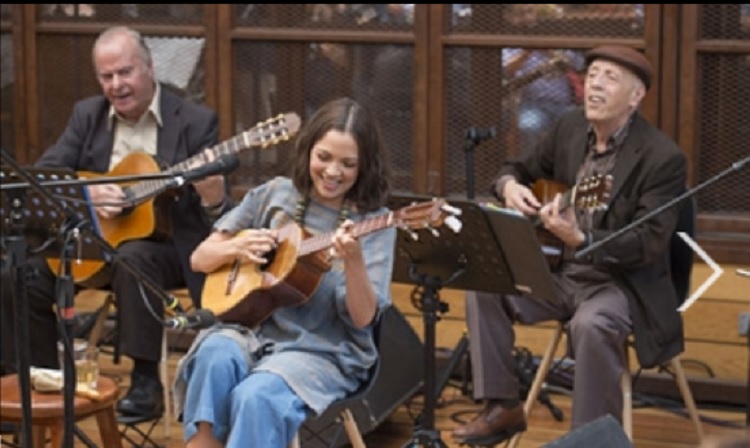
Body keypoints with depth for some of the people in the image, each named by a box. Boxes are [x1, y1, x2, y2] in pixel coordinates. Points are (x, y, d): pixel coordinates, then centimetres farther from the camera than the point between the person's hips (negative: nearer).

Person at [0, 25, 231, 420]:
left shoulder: (196, 122, -6)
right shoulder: (86, 115, 6)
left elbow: (218, 204, -10)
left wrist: (214, 201, -35)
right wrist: (85, 193, -20)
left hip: (167, 243, -4)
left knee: (131, 260, -38)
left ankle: (146, 381, -29)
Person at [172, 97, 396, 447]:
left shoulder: (373, 222, -2)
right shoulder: (274, 194, 7)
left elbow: (362, 318, -11)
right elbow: (199, 259, 12)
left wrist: (353, 261, -28)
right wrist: (236, 248, -9)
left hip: (323, 351, -3)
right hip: (252, 330, 3)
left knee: (257, 396, -34)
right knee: (215, 355, -32)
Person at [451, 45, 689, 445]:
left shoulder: (663, 158, -19)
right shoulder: (570, 127, 2)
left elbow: (650, 244, -24)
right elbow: (522, 166, 17)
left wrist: (580, 239, -39)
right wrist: (510, 185, -9)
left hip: (624, 281, -7)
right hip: (561, 272, 7)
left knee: (591, 324, -37)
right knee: (483, 286, -7)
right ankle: (504, 408, 4)